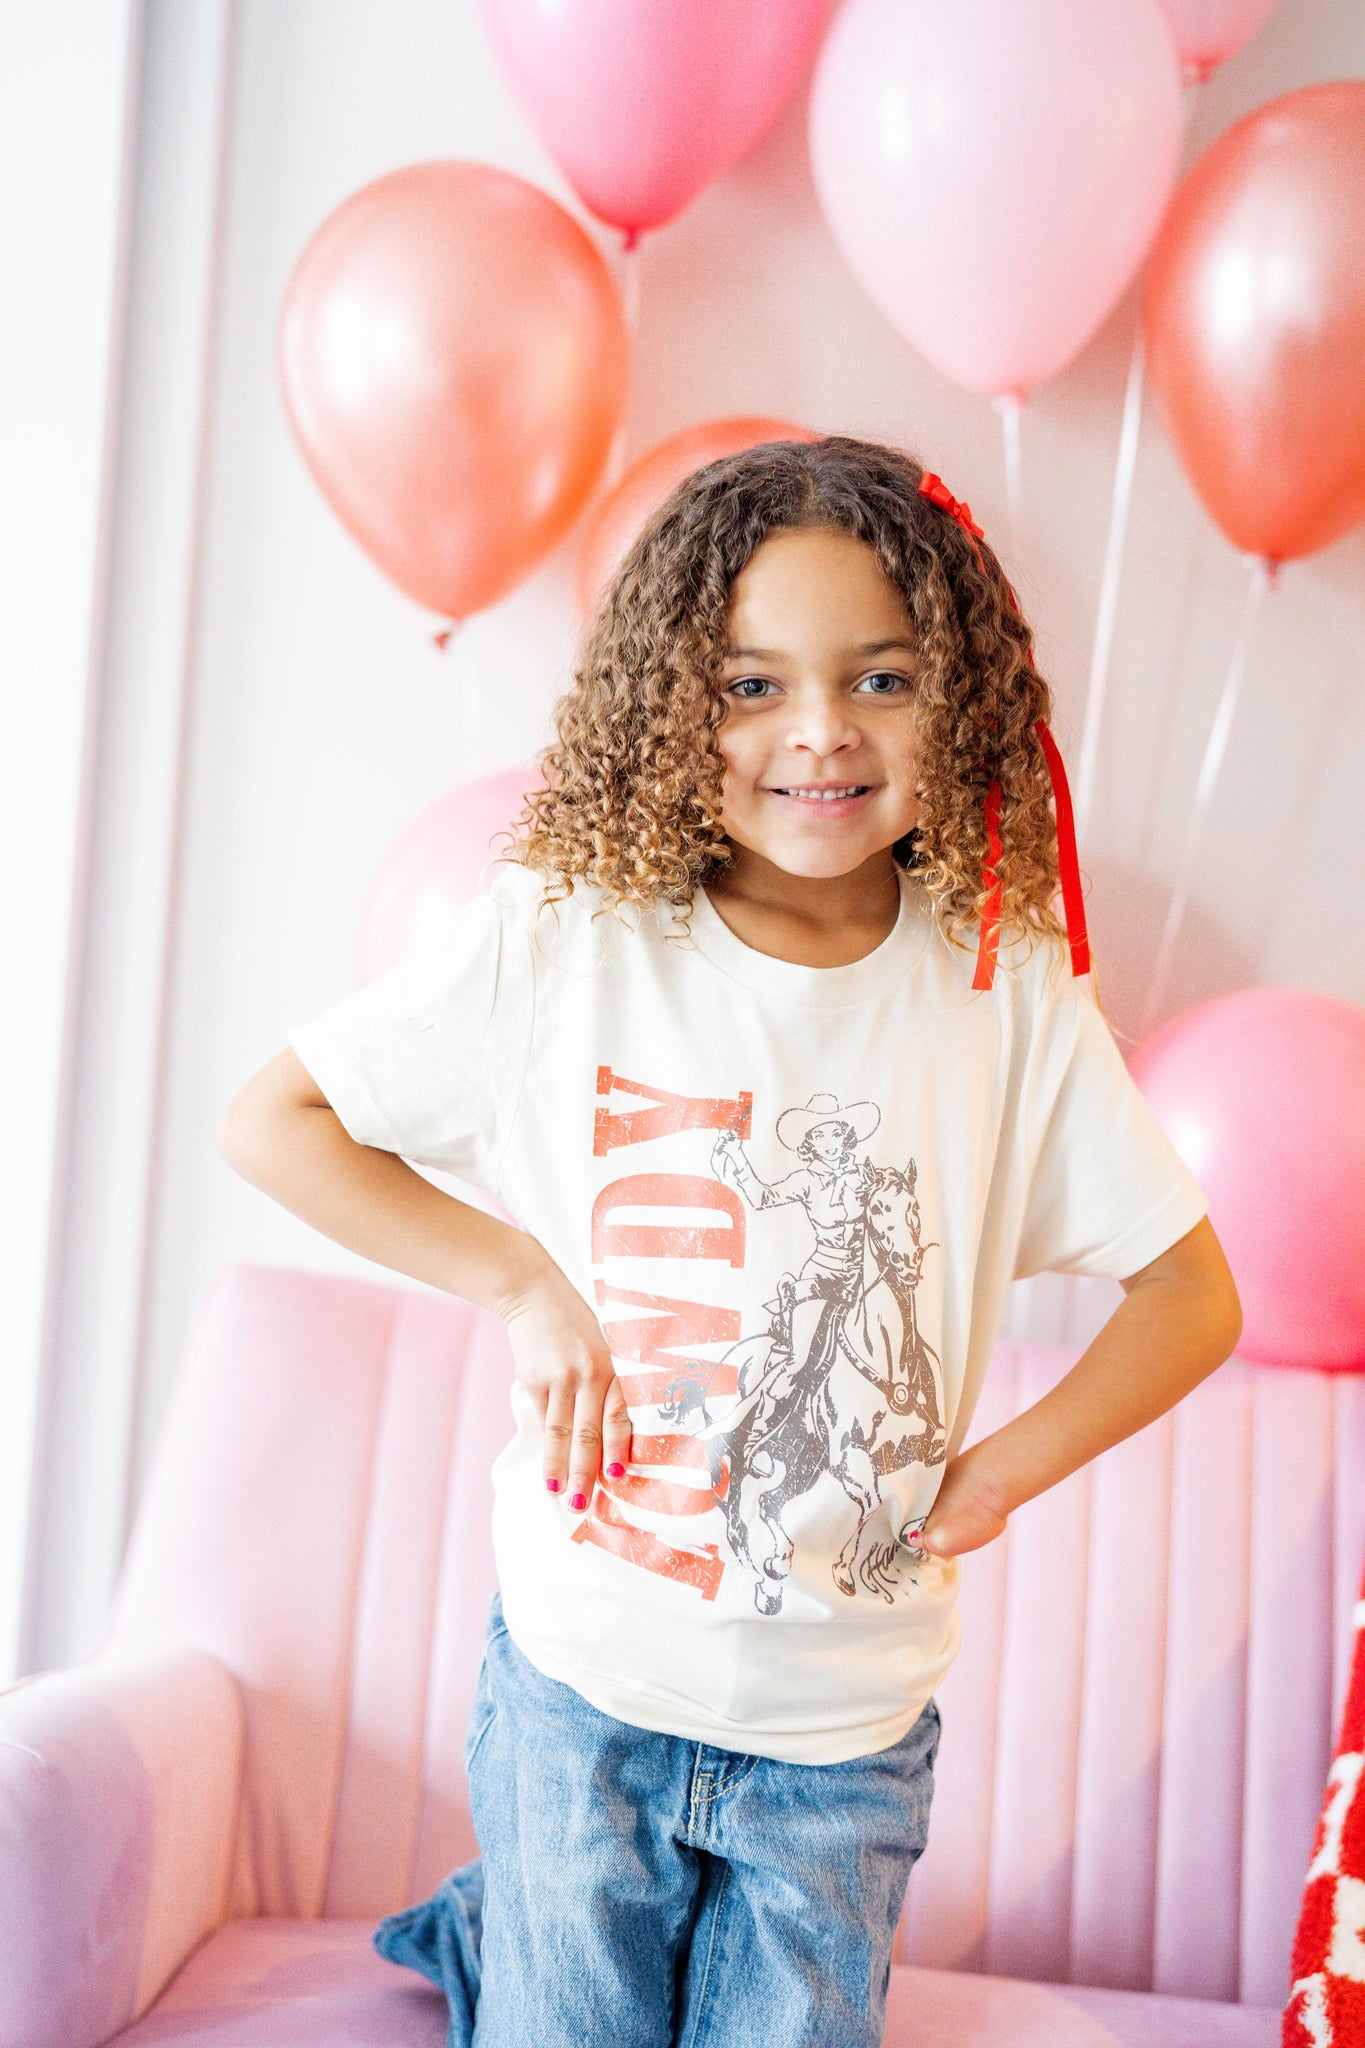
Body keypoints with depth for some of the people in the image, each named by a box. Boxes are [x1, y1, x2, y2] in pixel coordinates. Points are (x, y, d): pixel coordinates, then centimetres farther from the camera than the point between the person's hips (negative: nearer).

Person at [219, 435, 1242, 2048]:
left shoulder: (1007, 991, -9)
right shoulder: (562, 939, -12)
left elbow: (1191, 1294, 1)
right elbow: (269, 1121, -5)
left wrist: (993, 1478, -9)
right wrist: (520, 1281, -12)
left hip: (849, 1727, 2)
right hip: (582, 1683, -1)